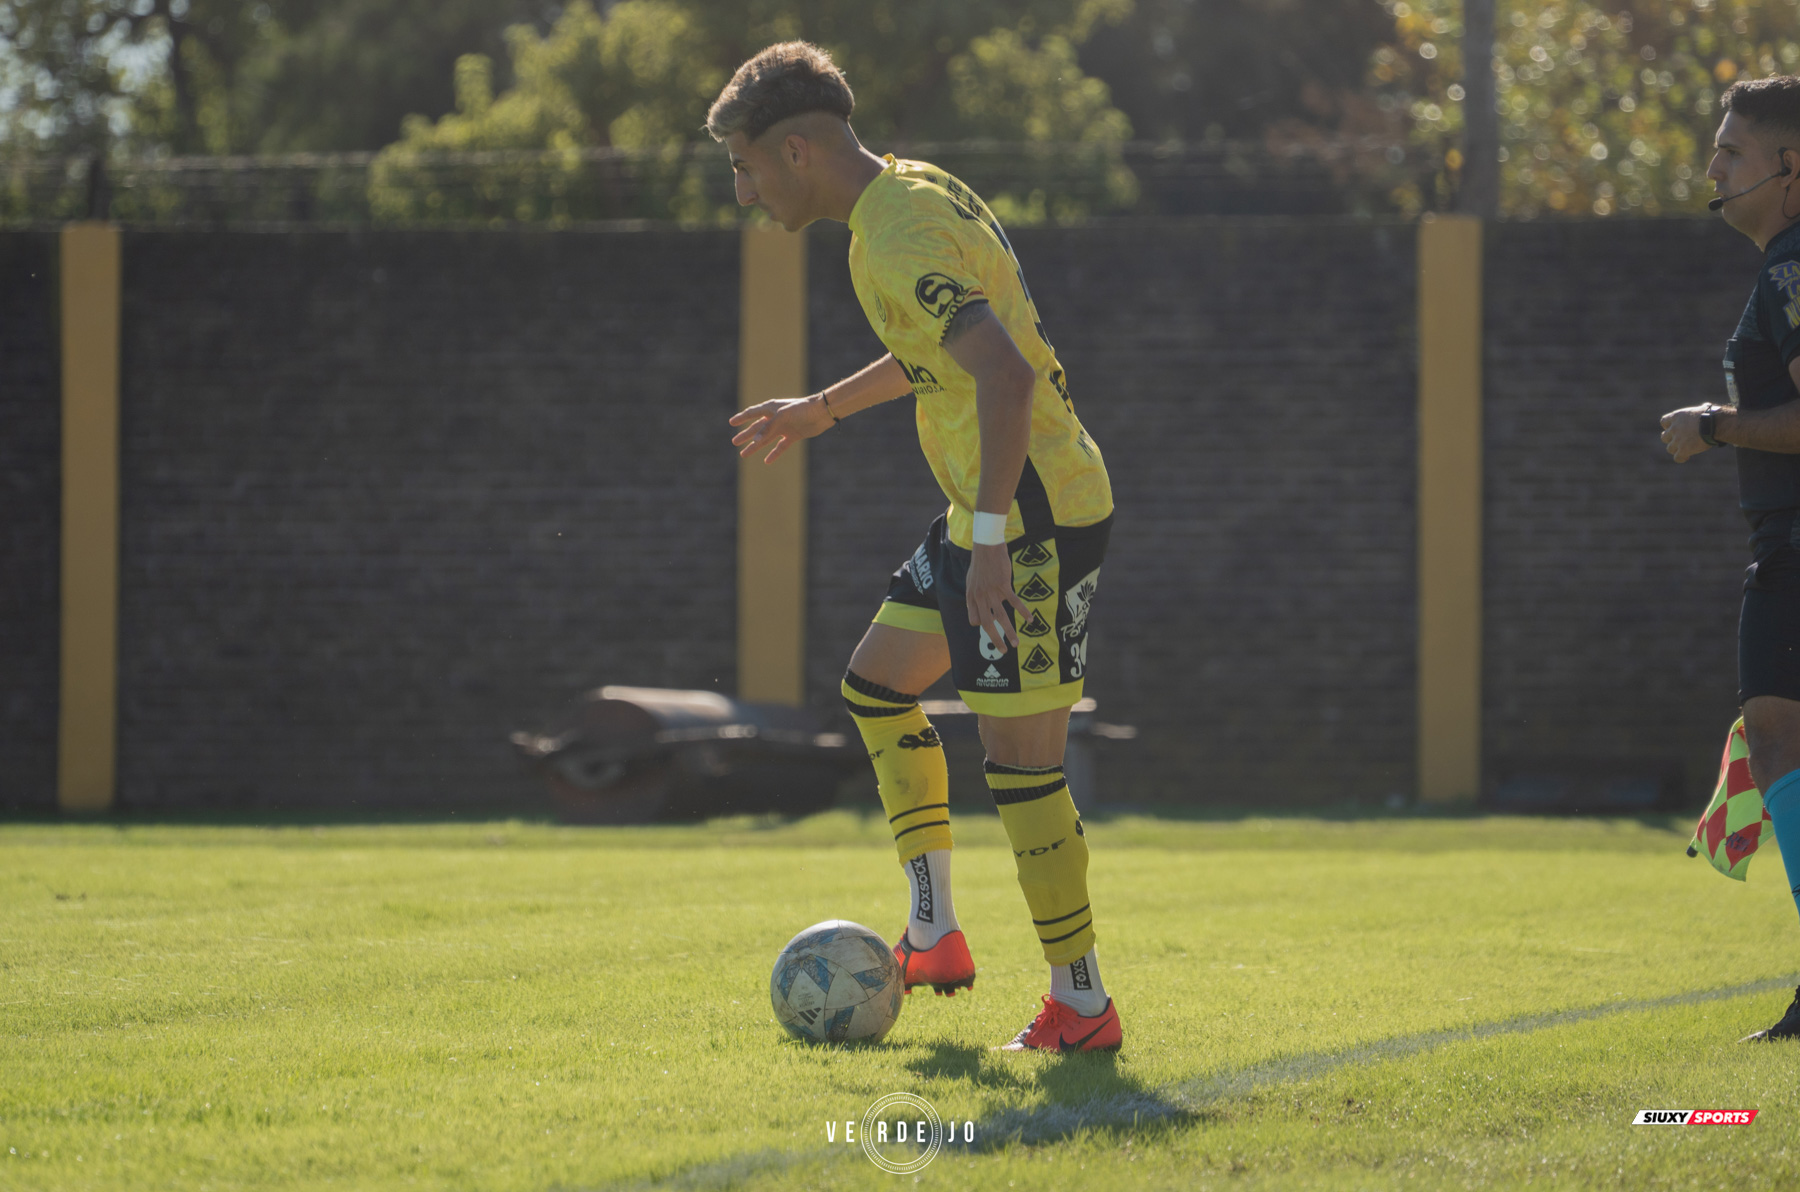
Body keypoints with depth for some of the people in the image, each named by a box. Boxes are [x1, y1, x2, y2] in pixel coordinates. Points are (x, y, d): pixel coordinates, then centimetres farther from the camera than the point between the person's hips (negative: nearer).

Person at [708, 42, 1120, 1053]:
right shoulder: (917, 188, 11)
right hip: (998, 508, 11)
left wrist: (991, 538, -32)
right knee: (878, 683, 20)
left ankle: (1082, 1006, 1)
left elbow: (1006, 372, -32)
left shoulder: (897, 239, -20)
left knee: (1022, 759, -7)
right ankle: (935, 937, 23)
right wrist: (823, 410, 37)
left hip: (1036, 514, -11)